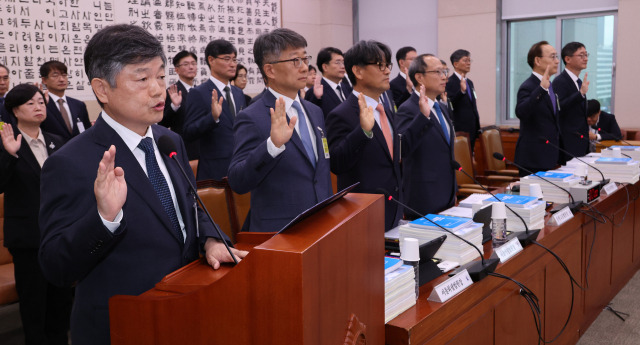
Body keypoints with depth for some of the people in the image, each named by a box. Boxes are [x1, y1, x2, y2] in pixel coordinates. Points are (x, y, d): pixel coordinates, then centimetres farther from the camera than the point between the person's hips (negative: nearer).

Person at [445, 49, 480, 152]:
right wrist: (461, 91, -33)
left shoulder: (469, 82, 18)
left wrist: (477, 127, 21)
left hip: (472, 130, 8)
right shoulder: (449, 82, -9)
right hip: (459, 130, -8)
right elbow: (449, 106, -20)